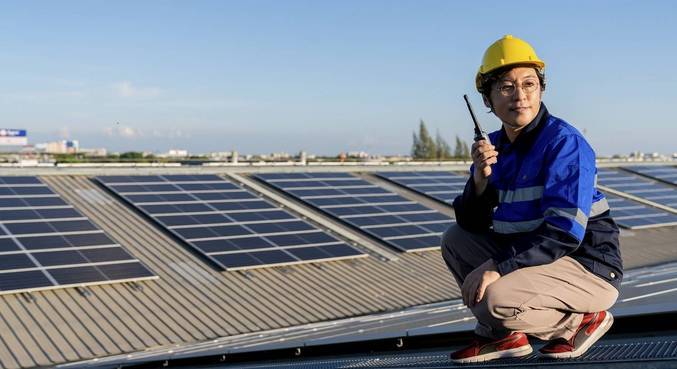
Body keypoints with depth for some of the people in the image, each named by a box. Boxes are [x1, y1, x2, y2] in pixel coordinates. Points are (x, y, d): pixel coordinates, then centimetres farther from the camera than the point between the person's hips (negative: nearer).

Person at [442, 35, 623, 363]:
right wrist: (480, 177, -17)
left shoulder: (564, 142, -17)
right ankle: (501, 333, 6)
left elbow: (564, 233, -25)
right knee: (455, 240, 6)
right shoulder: (495, 146, 4)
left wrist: (498, 268, -29)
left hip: (589, 269, -8)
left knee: (495, 298, -29)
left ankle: (580, 321, -2)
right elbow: (471, 224, 1)